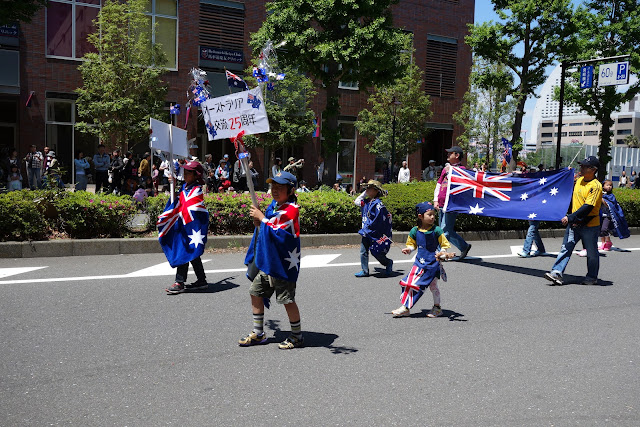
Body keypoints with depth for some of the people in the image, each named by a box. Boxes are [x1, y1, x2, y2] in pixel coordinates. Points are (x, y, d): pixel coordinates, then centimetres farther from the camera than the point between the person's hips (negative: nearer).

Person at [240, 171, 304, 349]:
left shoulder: (291, 209, -16)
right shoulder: (273, 205, 11)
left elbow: (280, 234, -26)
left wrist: (262, 218, -20)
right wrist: (259, 223, 0)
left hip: (283, 263, -9)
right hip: (265, 260, 9)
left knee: (287, 300, -1)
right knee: (256, 293, 13)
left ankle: (297, 336, 17)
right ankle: (258, 333, 27)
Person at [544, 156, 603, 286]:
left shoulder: (596, 186, -15)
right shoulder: (579, 180, 8)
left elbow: (588, 207, -22)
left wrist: (570, 217, -23)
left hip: (589, 225, -6)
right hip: (574, 223, 6)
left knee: (592, 253, 9)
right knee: (565, 248, -2)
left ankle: (592, 277, 22)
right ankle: (557, 273, -6)